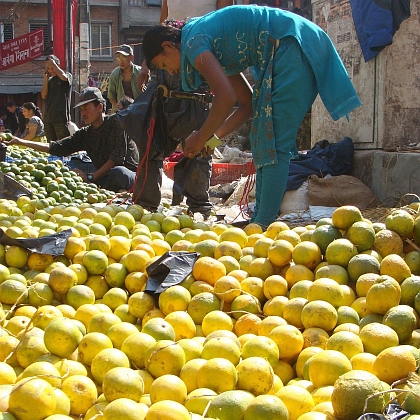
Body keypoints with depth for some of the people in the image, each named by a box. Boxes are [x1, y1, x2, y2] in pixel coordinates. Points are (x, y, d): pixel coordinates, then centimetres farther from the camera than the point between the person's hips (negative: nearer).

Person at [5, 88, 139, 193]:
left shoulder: (116, 122, -6)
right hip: (105, 179, 5)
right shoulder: (85, 134, 13)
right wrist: (22, 142, 4)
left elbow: (117, 157, -13)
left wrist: (91, 177, -14)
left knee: (118, 172, -39)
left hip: (131, 175, -5)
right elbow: (57, 147, 10)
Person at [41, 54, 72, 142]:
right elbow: (43, 96, 9)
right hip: (48, 117, 6)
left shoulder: (68, 75, 3)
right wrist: (46, 79, 2)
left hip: (61, 118, -6)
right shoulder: (49, 80, 18)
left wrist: (53, 64, -10)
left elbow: (64, 77, -22)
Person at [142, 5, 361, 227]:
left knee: (274, 143, -12)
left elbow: (226, 97, -19)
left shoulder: (194, 41, -7)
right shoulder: (212, 47, 21)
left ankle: (263, 225, -11)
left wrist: (201, 138, -6)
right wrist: (214, 137, 15)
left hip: (293, 47, -10)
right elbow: (248, 103, 20)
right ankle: (259, 219, 17)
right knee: (263, 138, 13)